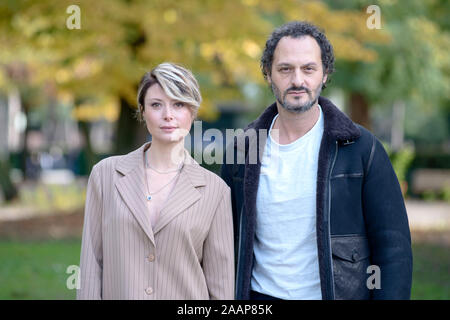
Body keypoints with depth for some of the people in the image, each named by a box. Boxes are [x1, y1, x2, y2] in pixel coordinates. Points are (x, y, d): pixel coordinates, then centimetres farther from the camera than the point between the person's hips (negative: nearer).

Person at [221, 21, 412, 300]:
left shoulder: (361, 148, -5)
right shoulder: (240, 150, 3)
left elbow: (394, 246, -6)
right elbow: (227, 243, 11)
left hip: (339, 293, -2)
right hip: (262, 295, 2)